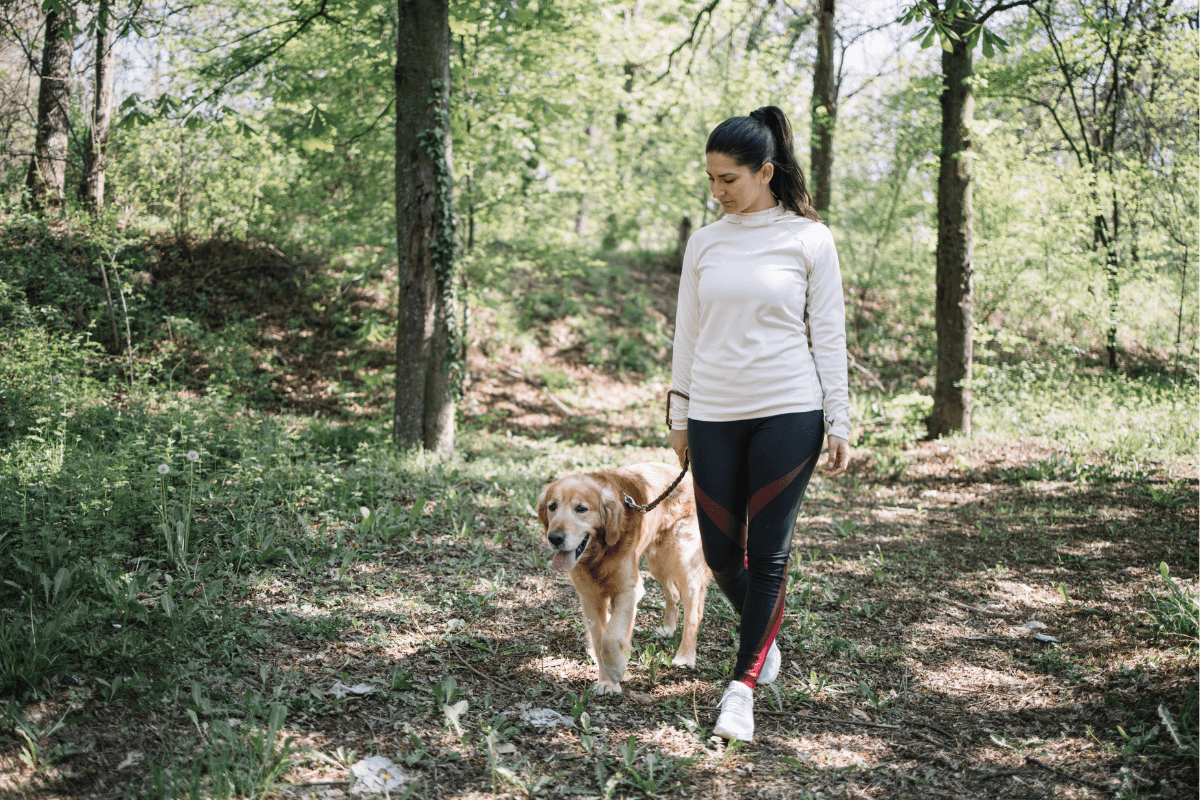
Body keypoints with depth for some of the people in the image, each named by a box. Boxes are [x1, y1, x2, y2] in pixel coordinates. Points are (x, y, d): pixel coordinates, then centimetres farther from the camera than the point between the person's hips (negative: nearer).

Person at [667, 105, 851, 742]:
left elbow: (829, 335, 1)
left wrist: (839, 422, -1)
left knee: (769, 554, -3)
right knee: (721, 553, 5)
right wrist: (678, 418, 12)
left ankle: (743, 685, 9)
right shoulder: (704, 243, 8)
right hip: (714, 416, 3)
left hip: (788, 413, -3)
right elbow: (687, 335, 12)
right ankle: (765, 636, 35)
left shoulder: (809, 239, -1)